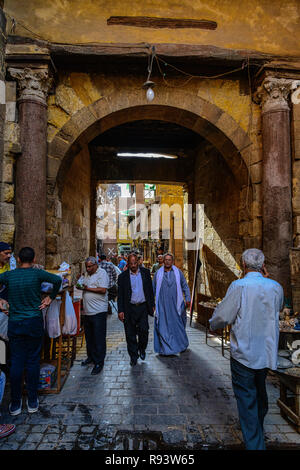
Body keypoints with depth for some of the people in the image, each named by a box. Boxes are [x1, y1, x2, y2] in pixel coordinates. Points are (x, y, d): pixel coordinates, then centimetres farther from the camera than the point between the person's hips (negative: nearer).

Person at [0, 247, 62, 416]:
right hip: (34, 323, -2)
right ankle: (32, 402, 16)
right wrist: (51, 298, -3)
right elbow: (58, 280, -18)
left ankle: (15, 404, 18)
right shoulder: (37, 273, -7)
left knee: (16, 363, 9)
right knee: (33, 361, 7)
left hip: (14, 324, 2)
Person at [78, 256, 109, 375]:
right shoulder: (87, 274, 16)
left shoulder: (102, 273, -10)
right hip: (87, 311, 8)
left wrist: (88, 288, -16)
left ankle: (99, 363, 9)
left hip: (98, 311, -8)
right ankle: (91, 357, 34)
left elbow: (103, 290, -20)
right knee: (89, 336, 18)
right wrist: (81, 286, 7)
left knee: (99, 338, -1)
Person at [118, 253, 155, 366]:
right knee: (130, 334, 6)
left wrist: (152, 305, 6)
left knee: (144, 331, -1)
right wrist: (120, 311, -6)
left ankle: (142, 349, 29)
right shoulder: (123, 276, -2)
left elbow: (150, 289, 8)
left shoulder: (145, 272, 3)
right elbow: (120, 295, -1)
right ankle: (133, 356, 23)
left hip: (143, 307, 1)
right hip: (129, 308, -1)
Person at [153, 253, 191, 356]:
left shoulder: (178, 272, 4)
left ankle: (182, 345, 31)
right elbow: (153, 289, 10)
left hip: (176, 304, 0)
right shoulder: (158, 273, 4)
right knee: (163, 327, -2)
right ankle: (166, 349, 9)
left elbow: (185, 286, 7)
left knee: (178, 325, 10)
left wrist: (188, 298, -3)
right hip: (163, 305, 0)